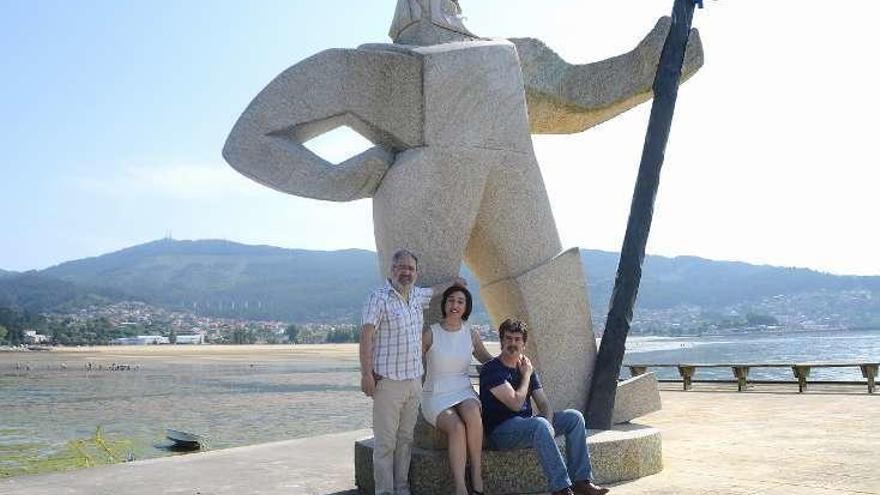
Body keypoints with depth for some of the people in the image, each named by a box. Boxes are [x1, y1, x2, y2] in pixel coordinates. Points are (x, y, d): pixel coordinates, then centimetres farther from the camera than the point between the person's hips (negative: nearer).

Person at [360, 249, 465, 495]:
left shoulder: (417, 295, 13)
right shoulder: (379, 297, -9)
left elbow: (434, 291, 38)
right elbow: (366, 336, -14)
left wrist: (453, 282, 46)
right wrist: (367, 374, -20)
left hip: (414, 381, 7)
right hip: (388, 381, -7)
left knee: (406, 438, 11)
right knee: (386, 441, -3)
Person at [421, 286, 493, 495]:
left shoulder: (471, 333, 7)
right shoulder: (430, 334, -3)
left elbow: (486, 358, 22)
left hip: (464, 393, 2)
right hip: (436, 397, -2)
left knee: (472, 413, -34)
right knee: (457, 427, -33)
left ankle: (476, 471, -22)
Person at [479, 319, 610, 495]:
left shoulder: (527, 368, 14)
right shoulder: (491, 370, -11)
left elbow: (544, 404, 8)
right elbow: (516, 403, -19)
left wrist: (548, 423, -14)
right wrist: (526, 375, -6)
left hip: (526, 425, 8)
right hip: (501, 431, -8)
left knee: (575, 417, -5)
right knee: (539, 424, -36)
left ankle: (581, 481, -7)